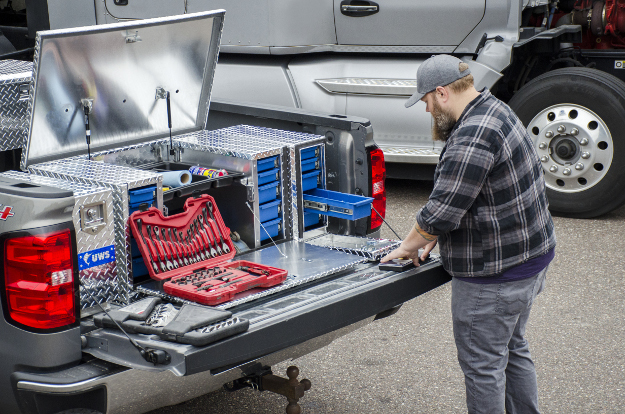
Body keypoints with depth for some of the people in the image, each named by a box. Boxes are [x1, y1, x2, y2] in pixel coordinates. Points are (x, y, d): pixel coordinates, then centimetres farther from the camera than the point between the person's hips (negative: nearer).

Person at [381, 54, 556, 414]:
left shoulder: (473, 138, -26)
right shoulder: (494, 111, 9)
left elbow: (441, 211, -24)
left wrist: (410, 246, -7)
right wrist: (433, 238, 15)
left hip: (494, 274, -11)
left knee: (483, 365, 2)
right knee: (512, 349, 22)